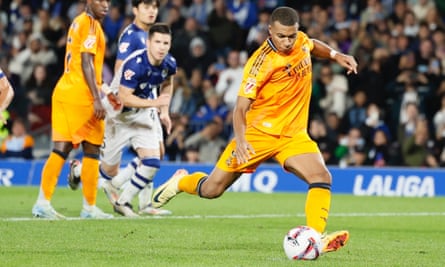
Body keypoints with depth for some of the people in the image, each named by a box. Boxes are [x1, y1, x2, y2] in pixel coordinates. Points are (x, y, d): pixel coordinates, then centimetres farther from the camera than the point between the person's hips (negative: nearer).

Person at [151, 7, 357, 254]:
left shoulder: (301, 41, -2)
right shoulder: (262, 62, -20)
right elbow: (241, 107, -21)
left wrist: (336, 55, 11)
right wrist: (240, 139, -37)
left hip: (293, 134, 4)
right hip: (259, 131, -4)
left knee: (322, 177, -21)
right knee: (211, 189, 1)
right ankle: (181, 181, 33)